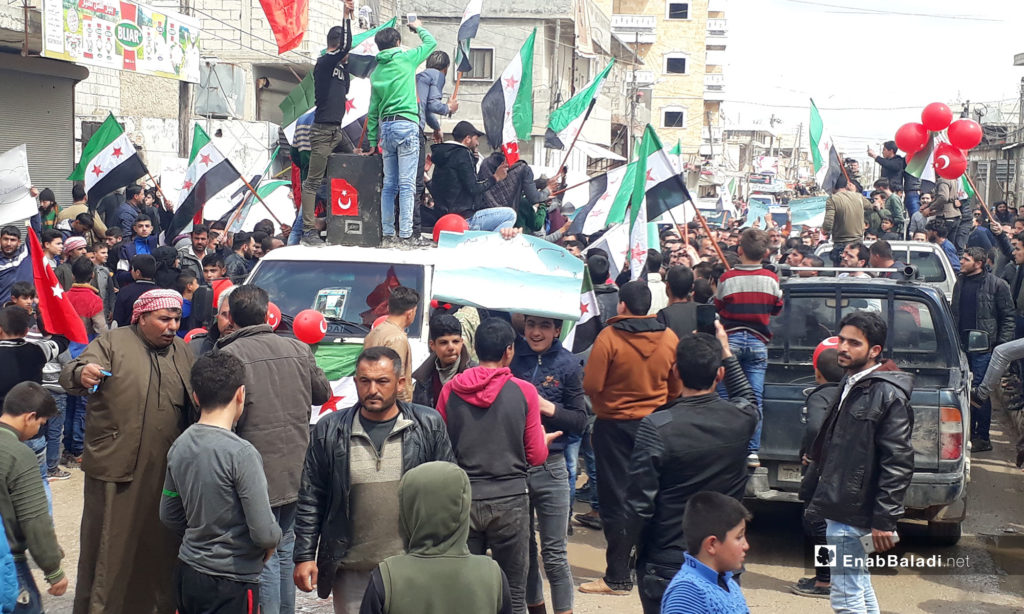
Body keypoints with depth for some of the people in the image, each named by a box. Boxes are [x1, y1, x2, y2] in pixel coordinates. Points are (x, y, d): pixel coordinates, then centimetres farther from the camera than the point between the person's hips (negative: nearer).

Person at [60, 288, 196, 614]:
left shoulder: (183, 353, 16)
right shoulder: (113, 343, -1)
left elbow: (196, 404, 21)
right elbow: (70, 375, -14)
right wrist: (81, 374, -37)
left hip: (167, 472, 5)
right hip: (116, 464, -5)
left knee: (160, 543, 12)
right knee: (110, 543, -1)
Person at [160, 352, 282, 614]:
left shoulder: (179, 446, 1)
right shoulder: (241, 453, -20)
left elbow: (169, 516, 11)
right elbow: (264, 533, -19)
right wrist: (273, 541, 1)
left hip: (187, 573, 7)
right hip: (232, 584, -7)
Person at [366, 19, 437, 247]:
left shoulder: (376, 72, 14)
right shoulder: (406, 59, -1)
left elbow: (373, 110, 16)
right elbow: (431, 42, 11)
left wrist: (372, 141, 20)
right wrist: (418, 27, 30)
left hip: (385, 127, 6)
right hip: (406, 125, -6)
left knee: (389, 184, 8)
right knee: (407, 184, -8)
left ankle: (388, 234, 9)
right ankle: (406, 234, -11)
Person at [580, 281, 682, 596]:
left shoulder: (609, 337, -18)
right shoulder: (669, 338, -5)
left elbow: (591, 385, -18)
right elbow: (677, 388, 5)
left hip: (615, 426, -4)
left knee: (616, 499, 3)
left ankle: (618, 578, 5)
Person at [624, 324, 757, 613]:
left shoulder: (656, 427, -18)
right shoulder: (740, 418, -6)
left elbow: (639, 504, -16)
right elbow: (749, 399, 22)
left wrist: (640, 549, 1)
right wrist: (726, 353, 28)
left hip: (666, 568, -3)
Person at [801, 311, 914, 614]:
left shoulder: (888, 395, -15)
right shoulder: (850, 385, 14)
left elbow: (898, 463, -18)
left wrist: (884, 520, -20)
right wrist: (809, 489, 20)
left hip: (849, 513, -10)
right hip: (837, 507, 10)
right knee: (860, 590, 19)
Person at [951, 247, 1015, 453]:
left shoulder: (996, 285, -6)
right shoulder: (960, 282, 12)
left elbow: (1008, 318, -4)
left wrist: (1002, 344, -11)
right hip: (961, 345, 6)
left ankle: (982, 438, 4)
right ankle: (968, 434, 20)